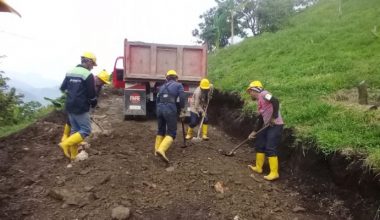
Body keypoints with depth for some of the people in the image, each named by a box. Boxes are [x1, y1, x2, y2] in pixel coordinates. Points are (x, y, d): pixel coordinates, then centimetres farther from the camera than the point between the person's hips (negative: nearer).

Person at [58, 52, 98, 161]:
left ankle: (73, 155, 19)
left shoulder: (70, 72, 9)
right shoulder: (88, 75, -14)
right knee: (86, 130, 1)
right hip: (81, 108, -8)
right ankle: (66, 144, -12)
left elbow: (63, 88, 16)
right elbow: (92, 94, -13)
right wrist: (94, 104, 6)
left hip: (69, 106, 8)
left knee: (75, 129, 15)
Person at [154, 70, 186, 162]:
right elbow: (182, 98, 0)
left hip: (160, 108, 5)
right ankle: (161, 150, -22)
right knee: (171, 133, -2)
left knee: (161, 130, 21)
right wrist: (182, 110, 10)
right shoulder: (178, 85, 12)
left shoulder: (162, 86, 25)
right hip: (170, 109, -5)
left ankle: (157, 150, 23)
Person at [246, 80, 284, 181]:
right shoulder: (259, 102, 18)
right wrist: (254, 132, 22)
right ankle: (258, 167, 28)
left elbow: (275, 101, -25)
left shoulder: (263, 94, -8)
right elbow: (261, 119, 22)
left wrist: (274, 117, -25)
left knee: (270, 149, -8)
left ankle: (274, 173, 2)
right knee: (259, 144, 16)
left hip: (275, 126, -10)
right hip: (268, 126, 10)